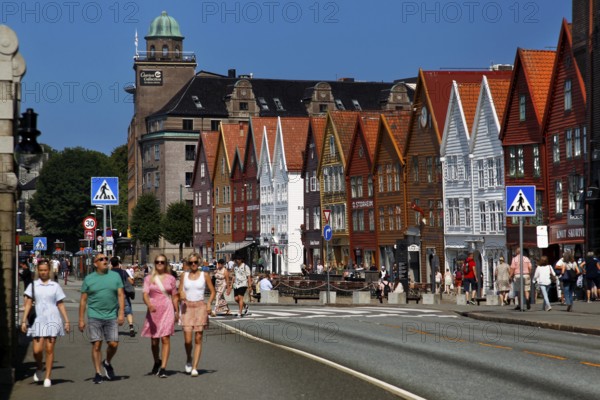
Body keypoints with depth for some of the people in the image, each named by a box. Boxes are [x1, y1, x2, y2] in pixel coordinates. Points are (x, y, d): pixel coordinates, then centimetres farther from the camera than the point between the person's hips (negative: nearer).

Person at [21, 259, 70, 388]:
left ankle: (47, 377, 6)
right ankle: (39, 367, 24)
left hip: (53, 320, 0)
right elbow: (28, 304, 4)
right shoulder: (33, 285, 7)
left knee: (49, 349, -2)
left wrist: (67, 321, 4)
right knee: (37, 350, -6)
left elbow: (60, 305, 9)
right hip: (38, 320, 0)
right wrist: (24, 321, -4)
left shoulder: (55, 286, 7)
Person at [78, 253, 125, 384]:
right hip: (94, 317, -1)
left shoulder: (115, 276, 8)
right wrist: (81, 319, 2)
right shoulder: (89, 279, 5)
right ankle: (97, 373, 3)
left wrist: (121, 313, -7)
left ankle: (107, 363, 25)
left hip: (111, 316, 1)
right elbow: (83, 300, 7)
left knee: (113, 344, -3)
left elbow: (121, 295, 4)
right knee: (96, 345, -4)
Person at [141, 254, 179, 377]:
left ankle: (163, 368, -13)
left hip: (167, 310, -1)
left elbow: (174, 297, 12)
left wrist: (177, 312, 10)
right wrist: (149, 304, -26)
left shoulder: (171, 279, 6)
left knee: (165, 339, -11)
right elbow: (145, 294, -7)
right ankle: (157, 362, 35)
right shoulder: (149, 279, 4)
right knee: (154, 341, 9)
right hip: (153, 311, 1)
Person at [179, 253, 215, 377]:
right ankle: (189, 359, 21)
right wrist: (181, 296, -12)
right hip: (187, 307, 1)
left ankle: (194, 367, 0)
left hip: (200, 307, -1)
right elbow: (179, 292, 11)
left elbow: (212, 291, 8)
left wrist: (209, 304, -8)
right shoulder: (184, 275, 8)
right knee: (187, 339, -8)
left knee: (198, 339, -3)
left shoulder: (204, 275, 4)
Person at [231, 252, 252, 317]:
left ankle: (240, 313, -13)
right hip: (236, 285, 6)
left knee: (240, 297, -15)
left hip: (243, 284, -6)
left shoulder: (245, 267, -4)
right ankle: (245, 306, 29)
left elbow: (249, 277, -4)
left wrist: (249, 286, -9)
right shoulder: (235, 267, 13)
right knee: (236, 298, 2)